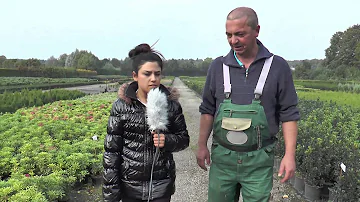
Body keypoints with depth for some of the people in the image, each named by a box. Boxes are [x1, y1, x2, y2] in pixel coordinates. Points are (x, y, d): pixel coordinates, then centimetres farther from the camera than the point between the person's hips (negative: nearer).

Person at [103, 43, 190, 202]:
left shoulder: (171, 104, -4)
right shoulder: (121, 106, -7)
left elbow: (184, 139, 6)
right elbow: (111, 151, -4)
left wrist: (167, 141, -16)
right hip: (130, 185, 0)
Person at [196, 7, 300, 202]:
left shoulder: (278, 67, -4)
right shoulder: (218, 66, 2)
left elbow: (289, 114, -1)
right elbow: (208, 110, 9)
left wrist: (290, 154, -8)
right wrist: (202, 145, 5)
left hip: (259, 159, -2)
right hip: (222, 156, 2)